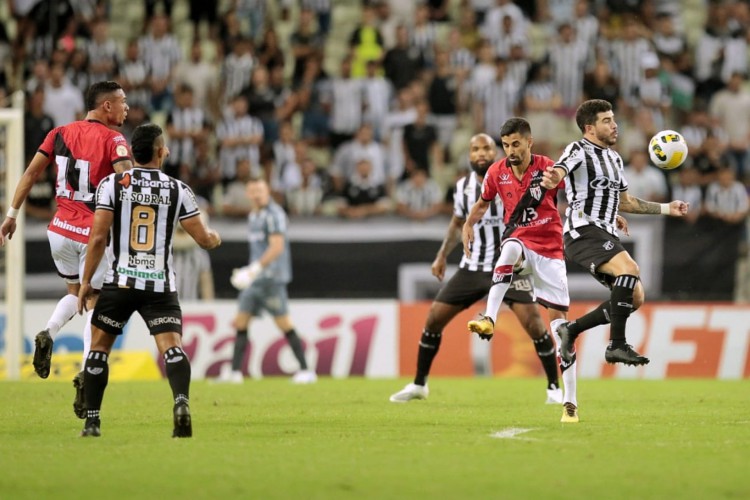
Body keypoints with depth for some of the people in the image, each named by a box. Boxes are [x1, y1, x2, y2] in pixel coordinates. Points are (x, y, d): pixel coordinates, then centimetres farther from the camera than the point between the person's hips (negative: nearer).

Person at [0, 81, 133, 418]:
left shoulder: (60, 134, 6)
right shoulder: (113, 140, -8)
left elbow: (31, 173, 5)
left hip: (60, 230, 5)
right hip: (94, 233, -5)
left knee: (75, 292, 25)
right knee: (94, 302, 5)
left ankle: (48, 333, -2)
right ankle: (86, 373, -10)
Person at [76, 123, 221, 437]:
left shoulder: (112, 184, 0)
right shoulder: (178, 190, 2)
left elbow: (98, 237, -4)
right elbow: (204, 239, 5)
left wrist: (86, 281, 4)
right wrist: (215, 238, 30)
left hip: (120, 282, 0)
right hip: (161, 284, 0)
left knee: (99, 347, 14)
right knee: (172, 347, -6)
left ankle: (92, 421, 12)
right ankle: (182, 400, -34)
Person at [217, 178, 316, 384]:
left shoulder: (273, 214, -11)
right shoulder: (253, 216, 17)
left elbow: (277, 247, -20)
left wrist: (254, 269, -23)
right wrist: (250, 271, 19)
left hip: (271, 278, -9)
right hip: (256, 279, 9)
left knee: (284, 324, -9)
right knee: (241, 322, 6)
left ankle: (306, 371, -6)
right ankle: (235, 372, 9)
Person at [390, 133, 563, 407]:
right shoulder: (464, 186, 3)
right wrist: (442, 255, 12)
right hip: (472, 267, 4)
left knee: (532, 320, -18)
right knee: (434, 317, 0)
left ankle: (554, 387, -3)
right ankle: (418, 385, 16)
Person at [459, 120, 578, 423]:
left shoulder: (548, 169, -8)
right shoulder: (497, 172, 0)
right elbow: (483, 202, 20)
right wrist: (468, 224, 4)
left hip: (549, 249, -1)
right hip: (519, 241, 1)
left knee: (559, 318, -5)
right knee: (511, 248, -38)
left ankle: (570, 402, -1)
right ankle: (489, 320, -49)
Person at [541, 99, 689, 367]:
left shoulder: (614, 158, 22)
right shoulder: (579, 150, -4)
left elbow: (626, 202, 33)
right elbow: (560, 169, -27)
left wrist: (667, 208, 32)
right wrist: (552, 179, -51)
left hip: (606, 235, 9)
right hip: (583, 232, -9)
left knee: (635, 297, 0)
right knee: (629, 268, -30)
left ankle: (571, 329, 14)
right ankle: (617, 345, -29)